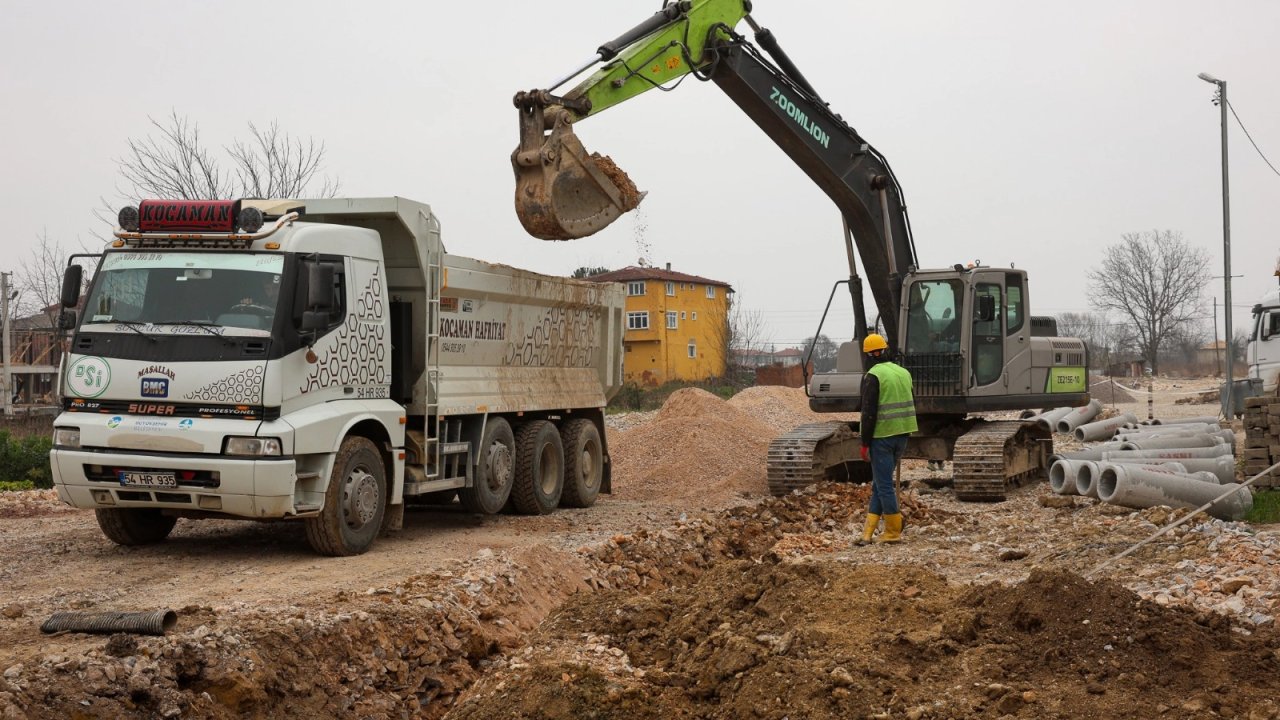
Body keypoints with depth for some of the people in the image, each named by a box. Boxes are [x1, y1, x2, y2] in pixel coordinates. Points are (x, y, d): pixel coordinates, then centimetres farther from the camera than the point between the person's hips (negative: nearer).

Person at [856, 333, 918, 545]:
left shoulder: (873, 376, -11)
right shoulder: (904, 372, 12)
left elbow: (869, 413, -15)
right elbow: (912, 405, 17)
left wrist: (865, 442, -10)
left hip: (882, 437, -7)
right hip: (902, 435, 7)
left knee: (884, 484, 1)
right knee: (879, 483, 13)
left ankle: (894, 532, 4)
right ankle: (868, 532, 13)